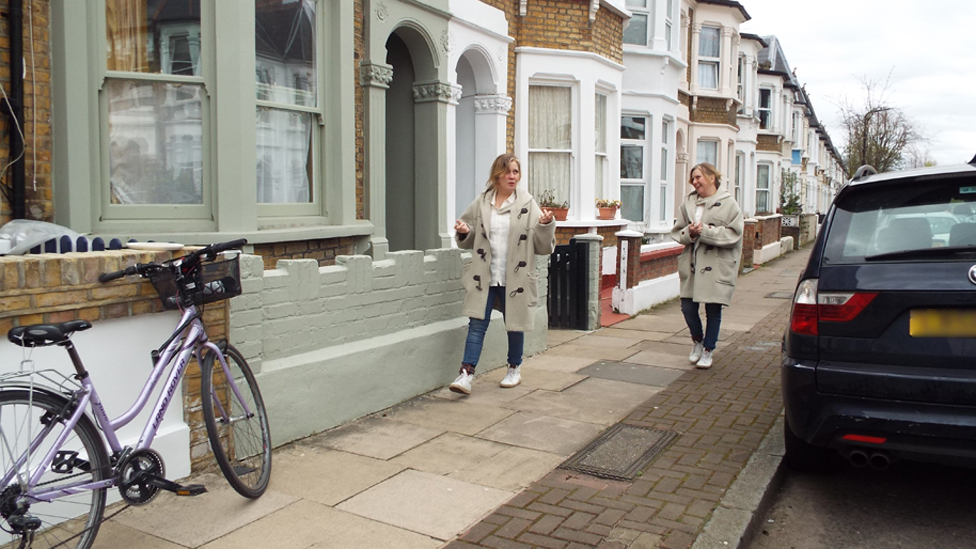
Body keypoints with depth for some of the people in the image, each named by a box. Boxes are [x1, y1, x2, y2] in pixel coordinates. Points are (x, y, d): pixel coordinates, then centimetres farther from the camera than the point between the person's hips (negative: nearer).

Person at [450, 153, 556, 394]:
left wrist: (545, 225, -20)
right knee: (477, 323, -4)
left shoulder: (527, 204, -3)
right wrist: (464, 232, -6)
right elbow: (470, 240, 15)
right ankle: (466, 374, -4)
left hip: (515, 278, -1)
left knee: (515, 325, 12)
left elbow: (543, 246, -3)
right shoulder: (481, 202, 4)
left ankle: (515, 369, 32)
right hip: (485, 276, 1)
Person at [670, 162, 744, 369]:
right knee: (687, 307, 5)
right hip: (692, 264, 4)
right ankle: (697, 340, 33)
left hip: (717, 266, -3)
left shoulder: (728, 203, -5)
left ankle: (708, 350, 23)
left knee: (713, 310, 4)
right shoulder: (688, 202, 6)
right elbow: (677, 231, 8)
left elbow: (733, 234, -11)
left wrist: (705, 231, -18)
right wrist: (689, 233, -13)